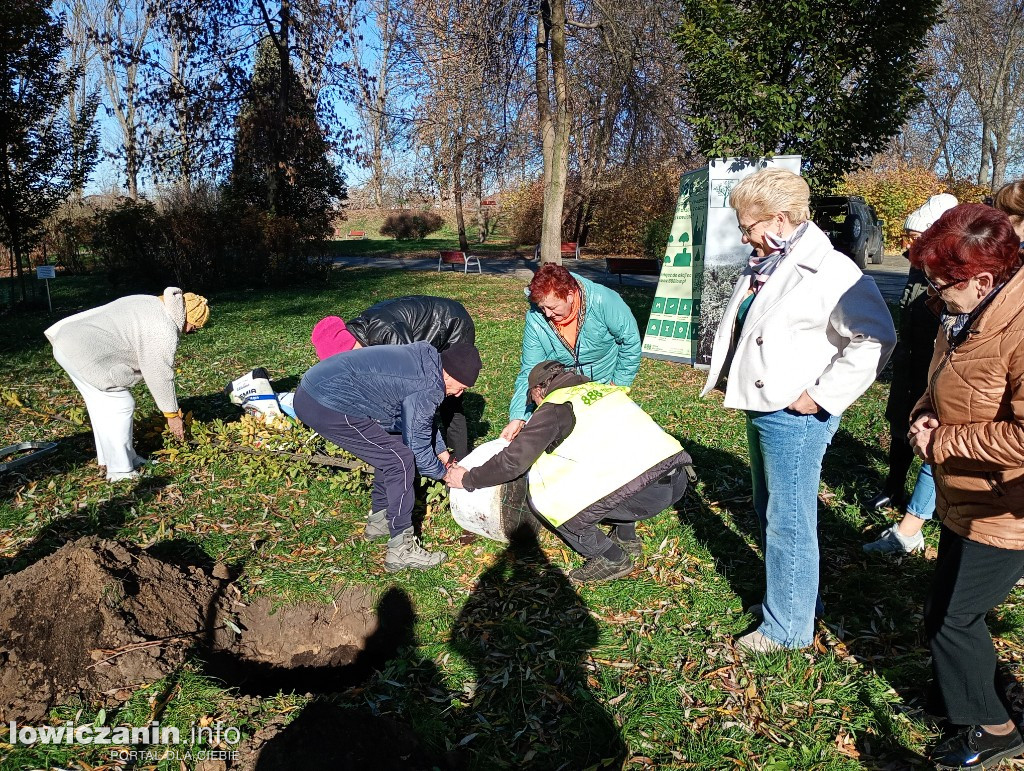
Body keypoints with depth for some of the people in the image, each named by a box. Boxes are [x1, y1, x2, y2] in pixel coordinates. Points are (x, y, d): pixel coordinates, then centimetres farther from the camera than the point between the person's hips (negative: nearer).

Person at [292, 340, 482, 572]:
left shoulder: (425, 357, 12)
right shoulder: (428, 387, -16)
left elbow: (423, 421, 27)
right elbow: (417, 445, -6)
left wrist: (441, 451, 29)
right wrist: (443, 473, 11)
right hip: (327, 407, -10)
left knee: (391, 449, 20)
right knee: (400, 461, -6)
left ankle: (379, 519, 32)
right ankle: (402, 550, 1)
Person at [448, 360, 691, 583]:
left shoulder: (555, 407, 1)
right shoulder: (603, 388, 23)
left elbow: (513, 461, 0)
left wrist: (468, 479, 16)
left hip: (645, 493, -8)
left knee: (545, 498, 2)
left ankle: (611, 559, 12)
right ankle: (626, 538, 32)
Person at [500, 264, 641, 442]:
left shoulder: (603, 302, -29)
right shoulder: (535, 318, -21)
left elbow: (630, 341, -15)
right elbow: (529, 372, -16)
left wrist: (619, 384, -10)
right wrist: (518, 417, -25)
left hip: (606, 384, -1)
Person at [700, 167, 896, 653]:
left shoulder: (830, 271, -18)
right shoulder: (763, 267, 10)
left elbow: (875, 340, -26)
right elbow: (736, 326, 25)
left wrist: (822, 396, -22)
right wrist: (725, 374, 13)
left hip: (795, 417, -9)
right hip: (760, 409, 9)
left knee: (788, 522, 2)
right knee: (768, 512, 20)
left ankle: (789, 626, 20)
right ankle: (787, 597, 40)